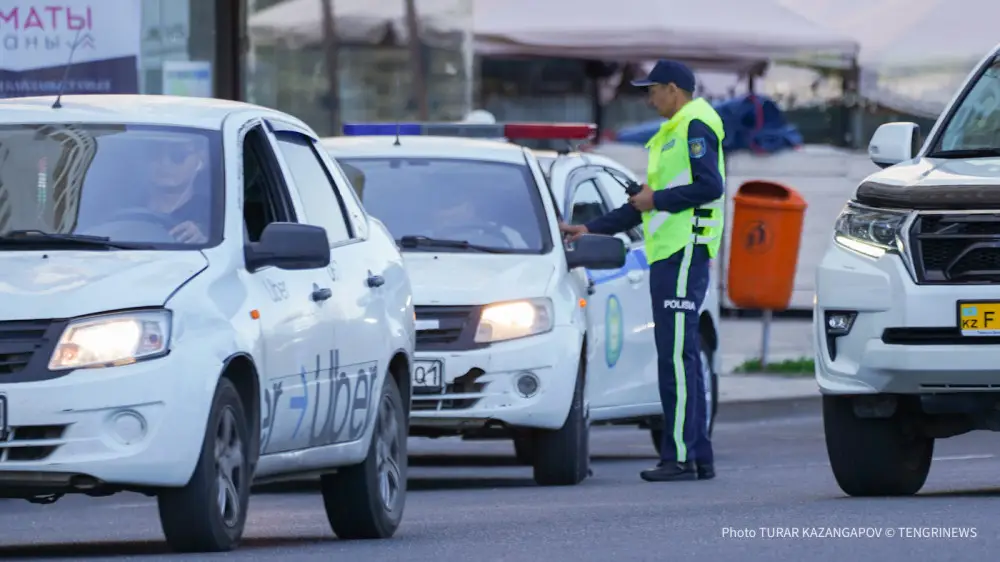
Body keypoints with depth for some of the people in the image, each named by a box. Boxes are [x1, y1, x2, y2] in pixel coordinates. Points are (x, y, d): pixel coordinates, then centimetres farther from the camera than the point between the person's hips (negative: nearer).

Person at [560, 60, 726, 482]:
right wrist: (590, 229, 28)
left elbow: (710, 187, -20)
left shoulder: (696, 126, -7)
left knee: (676, 355, -12)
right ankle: (700, 458, 10)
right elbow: (646, 206, 30)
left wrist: (657, 199, -11)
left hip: (684, 252, -11)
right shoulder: (671, 133, 25)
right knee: (682, 357, 9)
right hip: (667, 255, 11)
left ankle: (680, 458, -15)